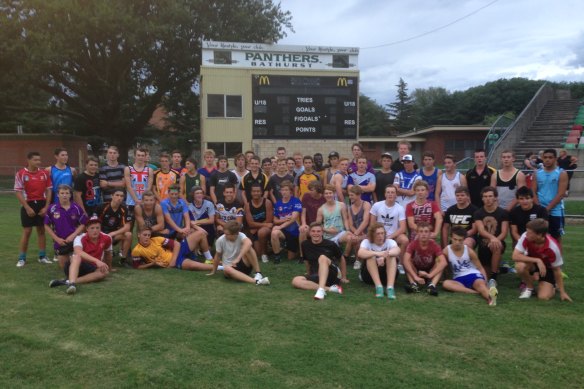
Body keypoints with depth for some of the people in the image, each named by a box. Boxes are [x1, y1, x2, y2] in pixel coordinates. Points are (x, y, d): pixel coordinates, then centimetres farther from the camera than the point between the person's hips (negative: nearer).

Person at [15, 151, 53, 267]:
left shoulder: (44, 173, 2)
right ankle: (22, 258, 10)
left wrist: (46, 206, -4)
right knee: (27, 231, 0)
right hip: (28, 204, -3)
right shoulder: (21, 174, -7)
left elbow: (48, 190, 4)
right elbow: (18, 192, -8)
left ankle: (42, 256, 17)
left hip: (42, 204, 3)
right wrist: (27, 208, -14)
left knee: (41, 230, 9)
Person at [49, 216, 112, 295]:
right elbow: (78, 252, -39)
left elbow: (108, 253, 14)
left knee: (105, 272, -31)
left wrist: (109, 267, 28)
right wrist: (97, 261, -52)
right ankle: (71, 283, -57)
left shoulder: (106, 238, -6)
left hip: (92, 269, 3)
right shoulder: (80, 238, -17)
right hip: (75, 266, -3)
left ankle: (67, 281, -37)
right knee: (77, 257, -35)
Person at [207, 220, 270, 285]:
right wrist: (214, 271, 12)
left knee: (247, 248, -28)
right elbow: (218, 256, 4)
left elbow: (248, 243, -40)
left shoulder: (240, 236, -17)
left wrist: (238, 259, -46)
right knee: (226, 269, -37)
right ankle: (255, 281, -45)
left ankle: (258, 273, -25)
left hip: (243, 265, -1)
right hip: (231, 267, 1)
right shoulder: (220, 240, -10)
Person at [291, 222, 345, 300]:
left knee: (322, 257, -32)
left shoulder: (330, 245, -4)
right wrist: (309, 276, 22)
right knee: (295, 281, -26)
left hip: (333, 275, -3)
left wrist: (344, 278, 13)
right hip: (316, 276, 4)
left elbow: (341, 259, 9)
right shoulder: (305, 245, 2)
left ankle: (321, 289, -47)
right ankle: (329, 289, -32)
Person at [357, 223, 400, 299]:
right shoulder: (366, 242, -6)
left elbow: (397, 250, -27)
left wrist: (384, 255, -45)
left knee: (391, 256, -25)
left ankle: (390, 287, -38)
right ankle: (378, 286, -38)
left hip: (387, 275, 1)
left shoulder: (389, 242, -3)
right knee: (371, 256, -27)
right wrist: (378, 253, -43)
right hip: (370, 275, -1)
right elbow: (360, 253, -28)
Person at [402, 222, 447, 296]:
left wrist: (430, 275, -40)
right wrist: (416, 277, -41)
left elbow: (444, 262, -30)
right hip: (416, 272, 0)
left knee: (439, 262, -24)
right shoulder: (413, 244, -16)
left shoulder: (434, 245, -16)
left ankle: (432, 285, -38)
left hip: (429, 272, 0)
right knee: (407, 262, -24)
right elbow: (406, 261, -31)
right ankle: (414, 284, -37)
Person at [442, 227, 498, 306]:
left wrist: (485, 282, -7)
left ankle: (489, 297, -70)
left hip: (473, 274, 0)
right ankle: (476, 292, -45)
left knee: (480, 284, -36)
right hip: (458, 279, 1)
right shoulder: (446, 251, -5)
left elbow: (480, 267, 4)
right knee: (445, 283, -33)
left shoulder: (469, 251, -3)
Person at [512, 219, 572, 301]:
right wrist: (537, 260, -38)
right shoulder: (526, 237, -29)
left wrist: (562, 292, -13)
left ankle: (552, 286, 17)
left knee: (544, 297, -20)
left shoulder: (552, 247, -32)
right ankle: (529, 287, -3)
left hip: (548, 267, -2)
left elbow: (557, 270, -18)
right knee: (520, 266, -34)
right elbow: (515, 256, -31)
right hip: (532, 262, 2)